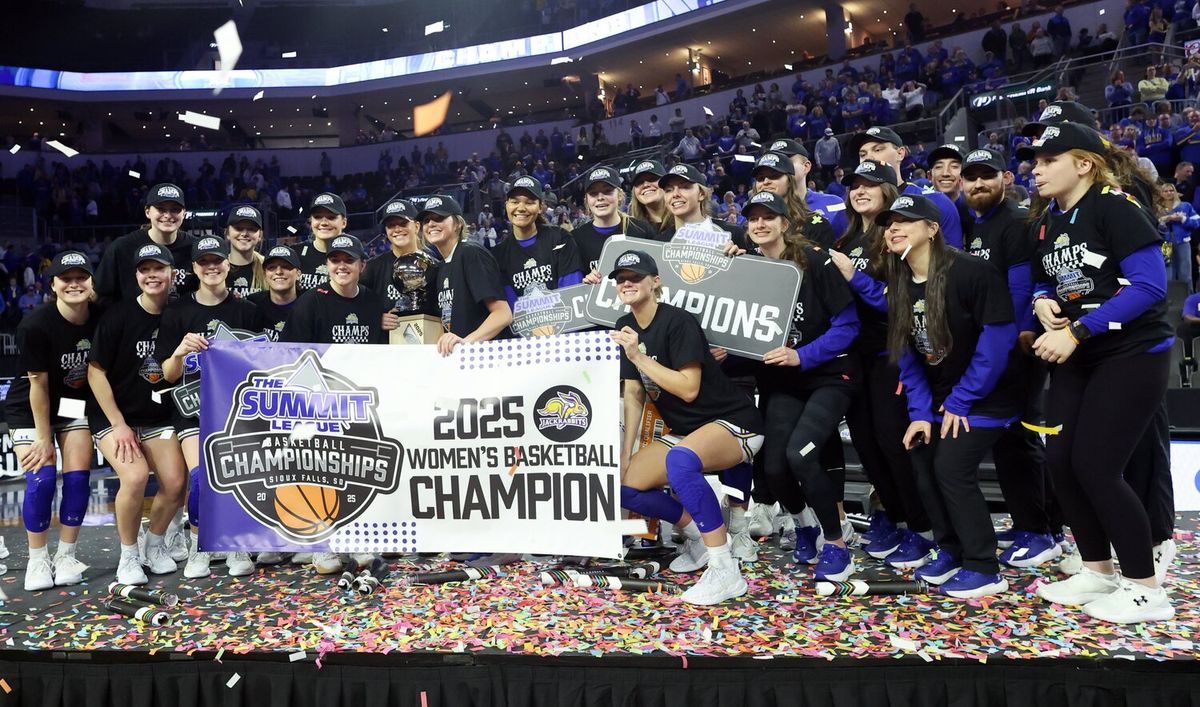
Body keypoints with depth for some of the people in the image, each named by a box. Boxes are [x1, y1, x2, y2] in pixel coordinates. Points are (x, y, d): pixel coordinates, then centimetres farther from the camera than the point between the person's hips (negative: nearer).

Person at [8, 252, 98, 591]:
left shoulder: (101, 318, -16)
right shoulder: (34, 326, -25)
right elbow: (38, 385, -19)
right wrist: (44, 439, -13)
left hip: (75, 403, 3)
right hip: (30, 407, -3)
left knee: (78, 478, -5)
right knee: (41, 480, -10)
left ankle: (66, 556, 10)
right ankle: (37, 560, 8)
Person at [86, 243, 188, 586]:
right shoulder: (118, 316, -12)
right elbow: (96, 372, -11)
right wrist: (119, 425, -14)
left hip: (158, 417, 3)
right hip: (113, 416, -3)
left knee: (175, 481, -12)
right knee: (135, 476, -25)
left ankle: (155, 544, 18)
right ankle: (128, 556, -2)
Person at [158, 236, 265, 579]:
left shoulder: (247, 311, 6)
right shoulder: (177, 313, 5)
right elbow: (168, 375, 1)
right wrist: (180, 352, -18)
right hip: (193, 407, 0)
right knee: (200, 478, -17)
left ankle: (238, 547, 5)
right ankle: (199, 547, 5)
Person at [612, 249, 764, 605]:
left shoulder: (678, 322, -17)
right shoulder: (625, 326, 5)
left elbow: (689, 389, -25)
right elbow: (633, 393, 6)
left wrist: (638, 356, -24)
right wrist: (625, 452, -1)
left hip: (732, 422, -8)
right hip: (685, 430, 9)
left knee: (680, 460, -39)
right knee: (625, 486, -4)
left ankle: (725, 572, -30)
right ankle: (700, 536, 15)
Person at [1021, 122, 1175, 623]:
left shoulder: (1114, 207, -14)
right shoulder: (1048, 221, 8)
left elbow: (1150, 284, -21)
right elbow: (1043, 280, 18)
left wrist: (1077, 332, -25)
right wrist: (1043, 303, -7)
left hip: (1132, 355, -7)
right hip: (1078, 357, 7)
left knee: (1095, 467, -9)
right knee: (1060, 461, 4)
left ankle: (1146, 590, 8)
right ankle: (1098, 573, 21)